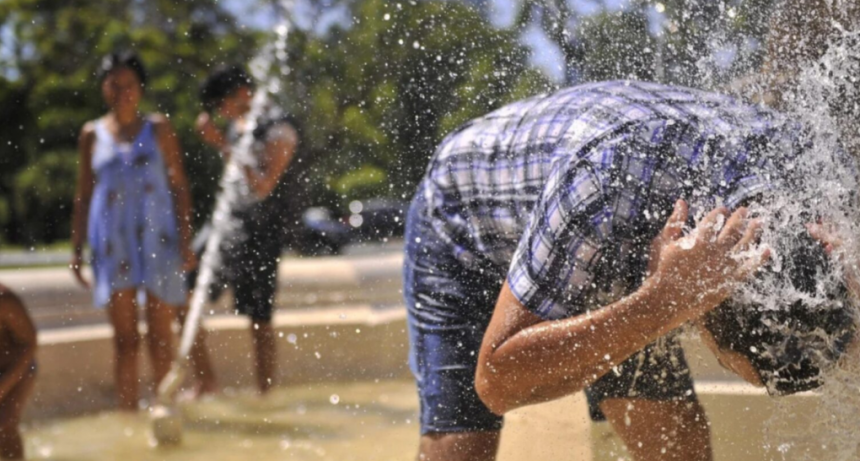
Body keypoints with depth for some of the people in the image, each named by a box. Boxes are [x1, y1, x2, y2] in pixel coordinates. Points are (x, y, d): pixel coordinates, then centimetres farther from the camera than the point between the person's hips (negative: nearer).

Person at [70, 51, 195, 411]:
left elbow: (179, 188, 3)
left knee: (161, 337, 0)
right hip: (112, 242, 1)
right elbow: (83, 196, 11)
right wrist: (77, 249, 7)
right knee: (125, 339, 1)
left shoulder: (158, 129, 4)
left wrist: (185, 242, -6)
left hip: (158, 239, -1)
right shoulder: (92, 135, 8)